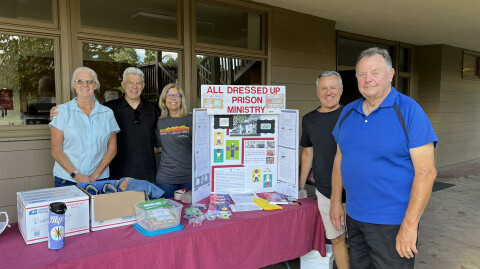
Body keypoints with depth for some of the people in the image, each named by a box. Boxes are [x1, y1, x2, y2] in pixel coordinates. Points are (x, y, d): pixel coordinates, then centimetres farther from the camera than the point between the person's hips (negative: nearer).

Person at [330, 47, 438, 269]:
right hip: (354, 218, 6)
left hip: (392, 224, -5)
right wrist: (336, 201, 9)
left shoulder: (408, 110, -12)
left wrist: (410, 224, -19)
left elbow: (426, 171, -16)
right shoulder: (348, 112, 5)